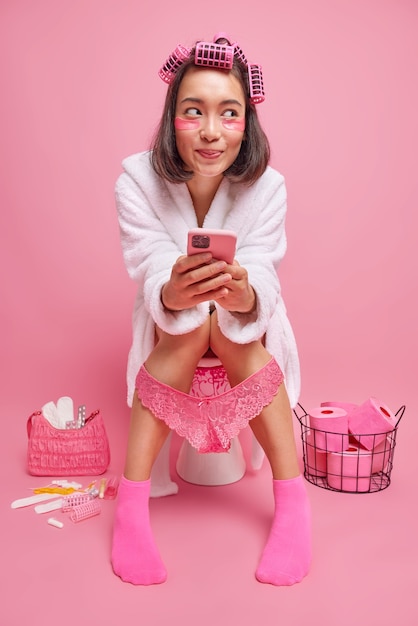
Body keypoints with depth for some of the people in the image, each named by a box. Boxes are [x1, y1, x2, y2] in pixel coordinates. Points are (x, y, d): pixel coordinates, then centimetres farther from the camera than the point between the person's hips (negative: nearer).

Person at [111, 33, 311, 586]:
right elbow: (154, 278, -28)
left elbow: (261, 282, -27)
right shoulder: (138, 181, -20)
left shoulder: (266, 187, -19)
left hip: (246, 330, 0)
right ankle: (131, 505, -28)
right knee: (191, 326, -31)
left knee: (225, 325, -31)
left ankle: (292, 502, -26)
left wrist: (243, 296, -51)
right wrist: (173, 293, -52)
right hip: (170, 329, 0)